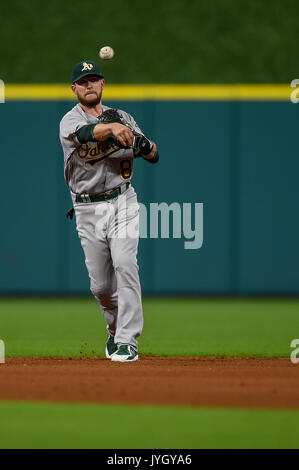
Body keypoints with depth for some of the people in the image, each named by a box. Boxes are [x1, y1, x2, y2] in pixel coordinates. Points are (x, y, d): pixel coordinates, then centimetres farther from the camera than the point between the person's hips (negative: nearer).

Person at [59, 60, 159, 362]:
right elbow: (85, 133, -29)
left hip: (121, 203, 0)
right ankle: (115, 327, 33)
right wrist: (111, 127, -50)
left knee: (125, 265, -18)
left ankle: (127, 341, -18)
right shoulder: (70, 121, -3)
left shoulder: (122, 119, 8)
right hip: (88, 210, 0)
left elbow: (154, 156, 5)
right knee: (100, 284, 2)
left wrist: (141, 142, -18)